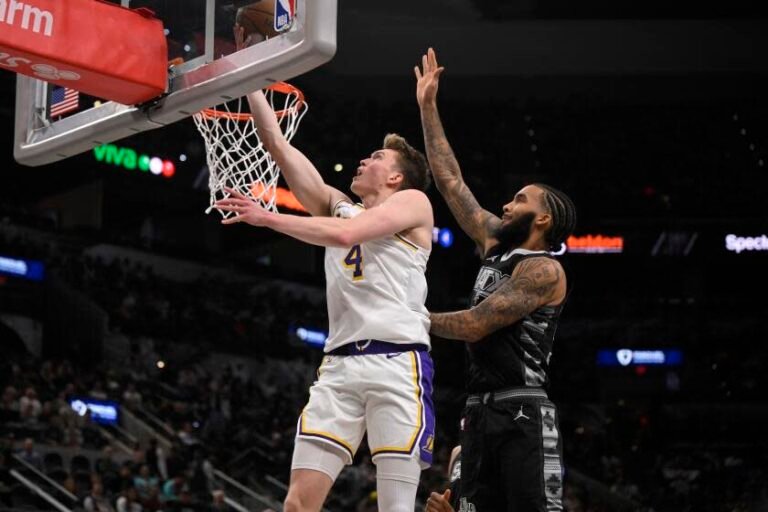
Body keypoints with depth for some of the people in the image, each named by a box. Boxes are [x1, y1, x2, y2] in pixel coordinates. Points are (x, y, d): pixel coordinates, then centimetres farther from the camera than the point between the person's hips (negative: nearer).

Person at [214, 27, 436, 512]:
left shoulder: (413, 202, 7)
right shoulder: (338, 206, 25)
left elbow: (345, 234, -10)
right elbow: (279, 146, 21)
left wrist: (268, 218, -8)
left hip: (397, 362, -6)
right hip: (340, 365, 6)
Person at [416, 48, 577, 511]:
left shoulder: (542, 269, -8)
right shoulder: (496, 245, 17)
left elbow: (475, 325, -13)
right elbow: (451, 182, 19)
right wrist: (428, 106, 19)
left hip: (524, 414, -8)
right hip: (481, 411, 8)